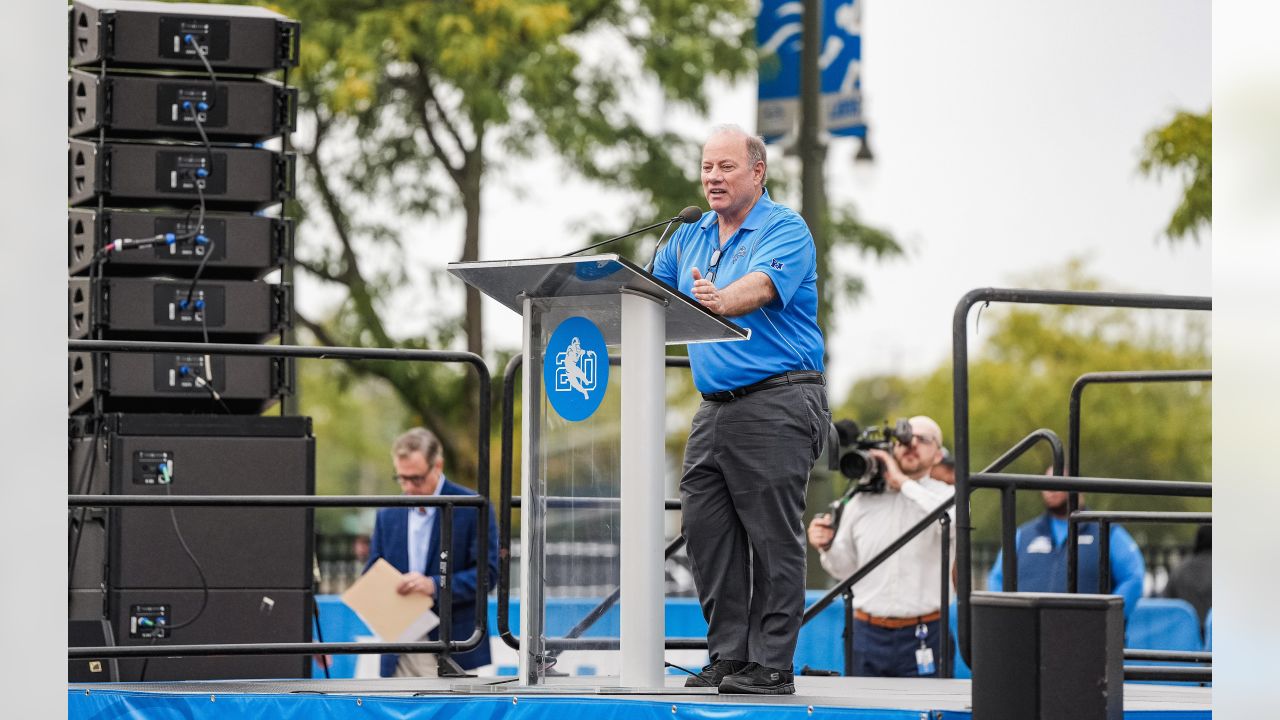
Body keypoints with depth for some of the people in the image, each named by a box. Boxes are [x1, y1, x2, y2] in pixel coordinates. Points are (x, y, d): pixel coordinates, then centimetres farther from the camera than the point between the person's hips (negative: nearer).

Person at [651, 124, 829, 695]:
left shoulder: (785, 230, -7)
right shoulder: (691, 235, 16)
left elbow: (760, 287, -25)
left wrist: (718, 302, -45)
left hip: (777, 406, -8)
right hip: (715, 407, 8)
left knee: (773, 539, -6)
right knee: (706, 533, 5)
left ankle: (770, 665, -4)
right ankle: (728, 656, 11)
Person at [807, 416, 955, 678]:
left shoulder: (946, 496, 1)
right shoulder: (862, 501, 10)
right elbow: (845, 568, 18)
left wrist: (904, 482, -16)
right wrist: (827, 547, -5)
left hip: (923, 637, -3)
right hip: (868, 634, 3)